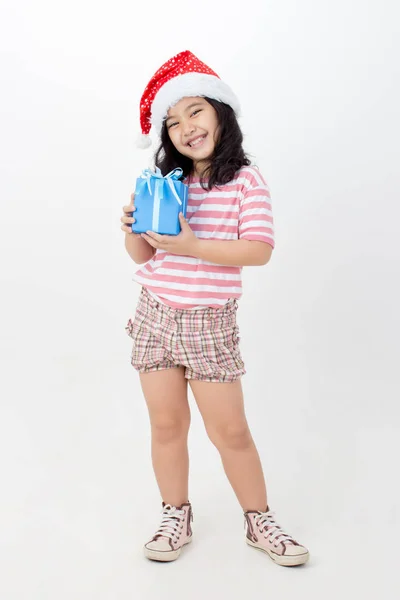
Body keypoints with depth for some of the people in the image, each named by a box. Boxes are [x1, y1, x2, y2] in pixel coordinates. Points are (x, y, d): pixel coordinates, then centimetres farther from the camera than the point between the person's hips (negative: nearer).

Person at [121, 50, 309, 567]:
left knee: (230, 431, 3)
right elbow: (141, 255, 11)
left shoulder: (245, 180, -6)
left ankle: (259, 521, 24)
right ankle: (176, 518, 30)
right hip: (155, 316, 4)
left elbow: (260, 250, -16)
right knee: (167, 426, 11)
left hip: (210, 322, -3)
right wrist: (133, 229, -11)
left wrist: (192, 246, -23)